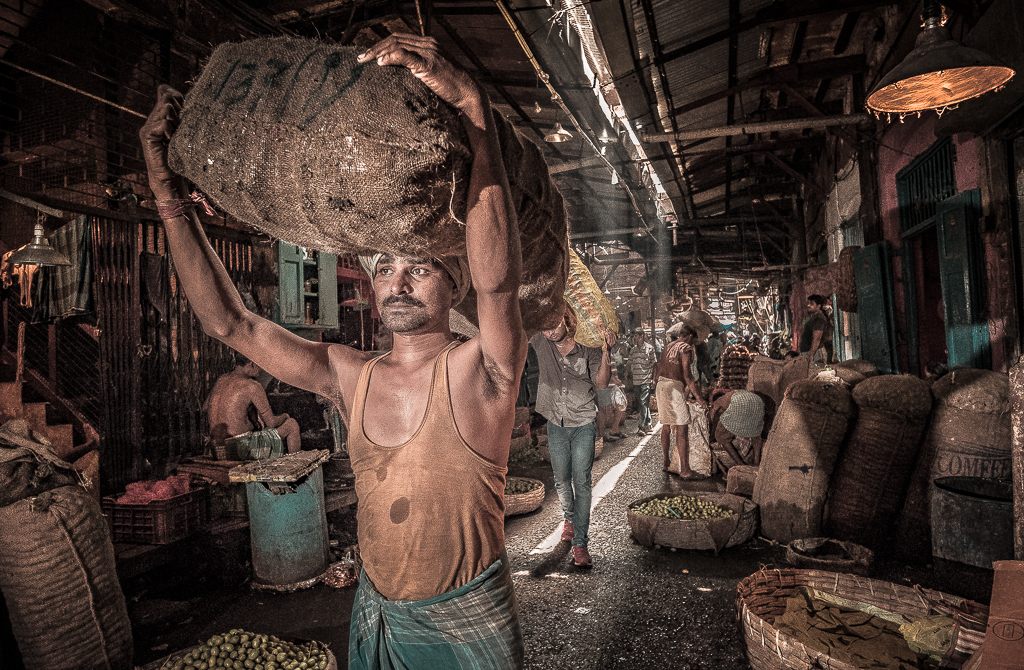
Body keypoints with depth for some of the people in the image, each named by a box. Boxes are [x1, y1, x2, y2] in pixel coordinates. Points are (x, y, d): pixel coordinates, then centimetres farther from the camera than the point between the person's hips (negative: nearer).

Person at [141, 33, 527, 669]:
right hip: (376, 615, 5)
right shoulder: (352, 376, -3)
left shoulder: (480, 370, -17)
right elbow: (230, 321, -5)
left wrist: (472, 104, -45)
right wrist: (169, 191, -13)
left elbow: (498, 278, -37)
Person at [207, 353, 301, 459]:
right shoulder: (252, 386, -16)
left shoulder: (221, 379, 7)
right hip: (243, 448, -8)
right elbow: (272, 423, -11)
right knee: (292, 425, 8)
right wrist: (285, 417, 13)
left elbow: (208, 407, 25)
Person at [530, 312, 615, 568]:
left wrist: (606, 351, -27)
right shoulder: (540, 341, -5)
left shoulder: (588, 347, -10)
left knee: (582, 482, -4)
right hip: (556, 424, 3)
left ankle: (580, 542, 2)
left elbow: (601, 382, -15)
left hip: (583, 424, -3)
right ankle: (570, 518, 42)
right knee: (562, 480, 15)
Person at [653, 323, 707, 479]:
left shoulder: (668, 347, 18)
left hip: (661, 385, 9)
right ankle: (684, 470, -9)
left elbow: (658, 369, 19)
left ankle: (665, 462, 27)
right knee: (681, 429, -8)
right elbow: (687, 375, -15)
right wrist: (698, 397, -15)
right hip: (675, 387, -9)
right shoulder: (686, 348, -7)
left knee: (667, 425, 18)